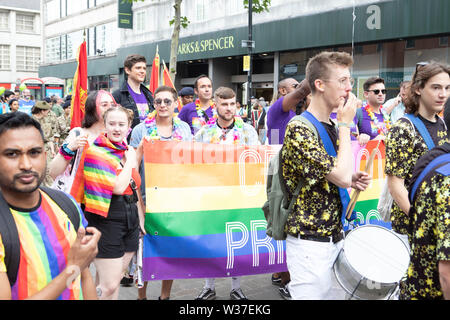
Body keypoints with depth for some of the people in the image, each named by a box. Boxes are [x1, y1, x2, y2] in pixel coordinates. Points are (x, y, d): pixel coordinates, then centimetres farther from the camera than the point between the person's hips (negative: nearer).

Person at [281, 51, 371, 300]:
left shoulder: (331, 127, 10)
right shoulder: (299, 130, -17)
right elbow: (342, 175, -24)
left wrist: (352, 180, 1)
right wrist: (346, 125, -14)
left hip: (334, 236, 8)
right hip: (310, 242, -8)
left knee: (329, 292, 17)